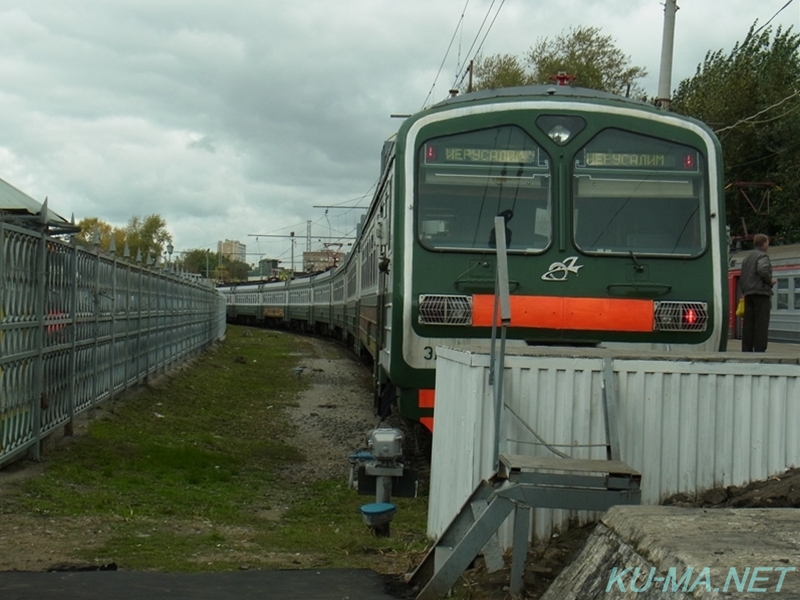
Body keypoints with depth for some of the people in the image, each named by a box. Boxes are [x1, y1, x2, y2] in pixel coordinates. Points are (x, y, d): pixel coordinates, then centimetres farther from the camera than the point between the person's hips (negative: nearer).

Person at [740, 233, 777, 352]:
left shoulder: (746, 258, 21)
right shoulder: (763, 255, -5)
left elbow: (742, 278, 20)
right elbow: (763, 269, -24)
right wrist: (770, 281, -9)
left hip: (748, 293, 8)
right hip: (761, 293, -8)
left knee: (748, 324, 6)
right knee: (761, 324, -8)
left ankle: (746, 350, 5)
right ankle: (759, 350, -13)